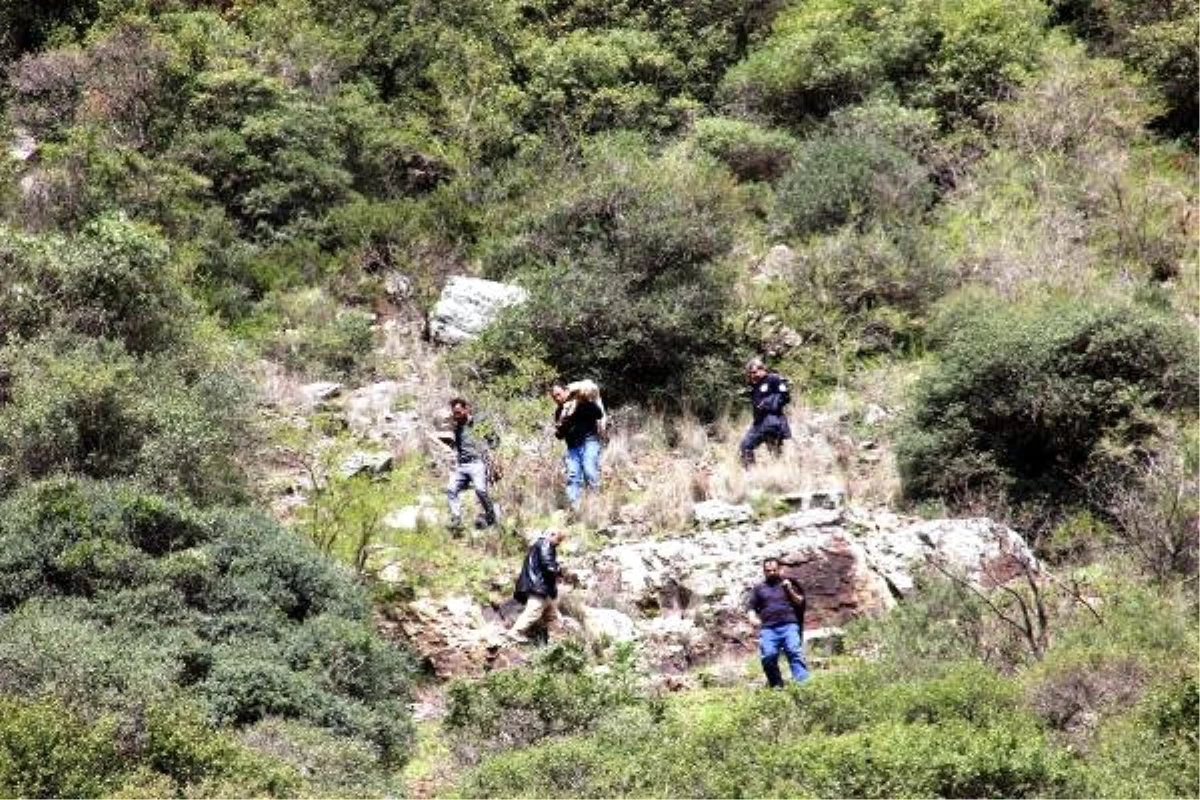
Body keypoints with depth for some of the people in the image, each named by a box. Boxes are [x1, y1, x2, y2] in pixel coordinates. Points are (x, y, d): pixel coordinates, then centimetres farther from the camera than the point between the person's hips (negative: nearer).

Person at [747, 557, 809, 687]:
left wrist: (790, 590, 3)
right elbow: (752, 609, 20)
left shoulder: (786, 584, 23)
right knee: (768, 656, -17)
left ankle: (802, 681, -28)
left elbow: (800, 602, 19)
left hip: (789, 625, -1)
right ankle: (776, 685, -9)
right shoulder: (758, 589, 24)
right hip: (768, 628, 1)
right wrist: (754, 619, -1)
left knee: (795, 652, -19)